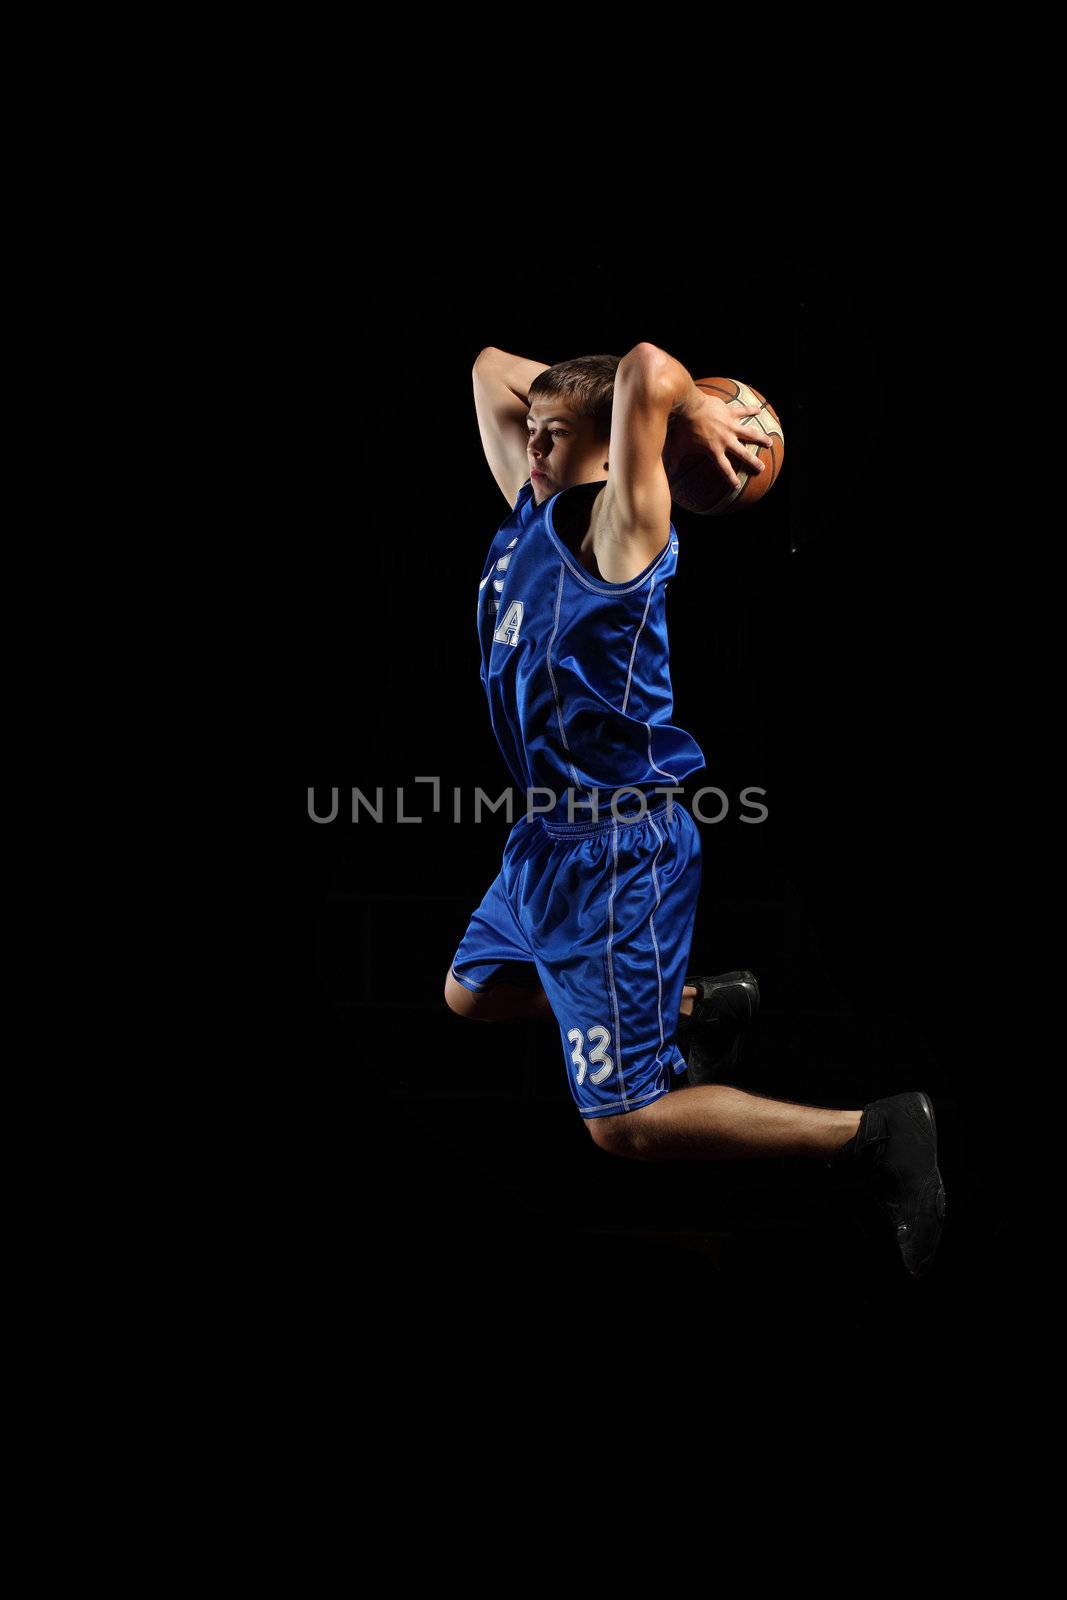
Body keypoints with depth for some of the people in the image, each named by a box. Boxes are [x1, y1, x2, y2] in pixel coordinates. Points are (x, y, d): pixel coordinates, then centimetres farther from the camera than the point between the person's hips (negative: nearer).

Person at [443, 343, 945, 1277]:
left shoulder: (615, 530, -16)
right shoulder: (531, 510, 7)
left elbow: (649, 371, -33)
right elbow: (493, 370, 19)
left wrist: (692, 412, -14)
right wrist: (556, 394, 9)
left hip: (619, 850, -10)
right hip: (549, 837, 10)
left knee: (625, 1124, -8)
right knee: (469, 995, 32)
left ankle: (874, 1135, 1)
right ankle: (699, 1006, 34)